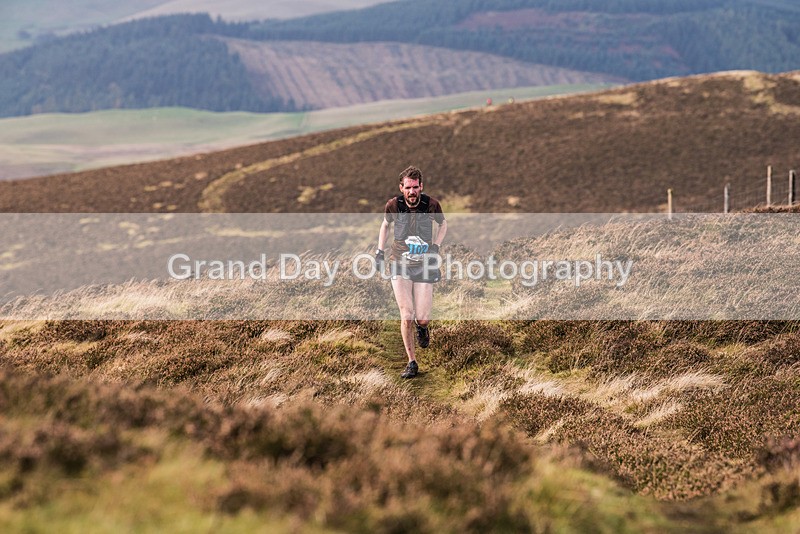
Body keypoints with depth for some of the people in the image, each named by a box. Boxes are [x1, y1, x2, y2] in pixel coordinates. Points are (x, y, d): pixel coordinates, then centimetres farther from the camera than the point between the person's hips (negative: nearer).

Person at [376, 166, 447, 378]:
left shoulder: (431, 204, -12)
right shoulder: (393, 205, -10)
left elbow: (443, 225, 9)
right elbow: (385, 225, 12)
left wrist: (435, 247, -4)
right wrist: (380, 251, 5)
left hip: (424, 265, 0)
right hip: (400, 265, 0)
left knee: (422, 318, -2)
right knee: (406, 315, -10)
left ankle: (422, 328, 38)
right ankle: (412, 363, 2)